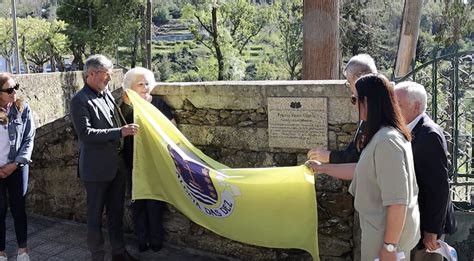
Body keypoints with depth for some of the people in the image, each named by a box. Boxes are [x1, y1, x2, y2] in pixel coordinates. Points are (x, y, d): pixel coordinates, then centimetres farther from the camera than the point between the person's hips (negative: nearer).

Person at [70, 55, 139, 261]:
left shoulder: (107, 94, 9)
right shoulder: (80, 101, -13)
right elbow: (85, 133, -23)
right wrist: (120, 132, -26)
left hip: (117, 164, 7)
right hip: (97, 168, -7)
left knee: (116, 211, 17)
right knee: (96, 215, 6)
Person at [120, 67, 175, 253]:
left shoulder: (158, 103, -6)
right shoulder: (124, 106, -2)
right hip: (133, 163, 2)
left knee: (154, 202, 5)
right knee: (137, 202, 9)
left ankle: (156, 240, 19)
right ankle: (141, 240, 22)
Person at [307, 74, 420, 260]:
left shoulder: (386, 141, -25)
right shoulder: (381, 136, 7)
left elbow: (397, 201, -27)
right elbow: (362, 171, 18)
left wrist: (389, 246, -22)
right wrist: (323, 168, 25)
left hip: (388, 233, -9)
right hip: (380, 228, 9)